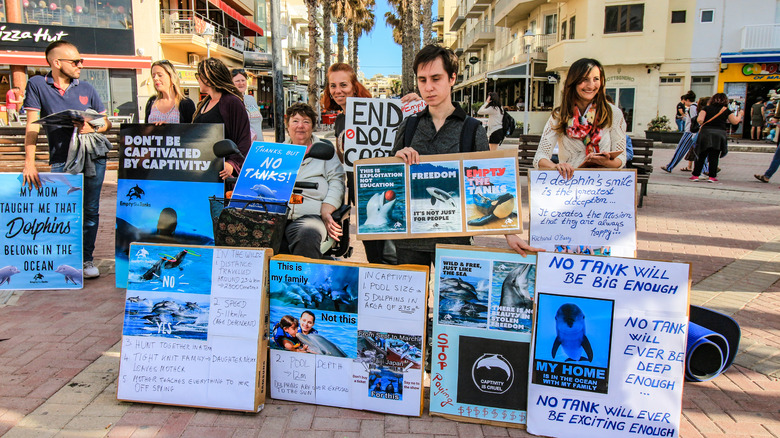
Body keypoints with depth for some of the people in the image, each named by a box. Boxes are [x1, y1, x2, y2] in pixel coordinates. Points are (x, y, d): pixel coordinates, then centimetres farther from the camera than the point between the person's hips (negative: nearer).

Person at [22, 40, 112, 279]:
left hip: (93, 155, 2)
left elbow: (107, 122, 15)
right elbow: (32, 124, -4)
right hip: (62, 159, -2)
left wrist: (93, 128, -9)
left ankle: (86, 259, 15)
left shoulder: (86, 89, 11)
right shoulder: (37, 84, 4)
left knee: (91, 210, 4)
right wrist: (29, 162, -11)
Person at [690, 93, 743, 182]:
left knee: (701, 156, 5)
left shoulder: (707, 108, 3)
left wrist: (702, 125, 10)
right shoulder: (726, 110, 5)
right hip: (720, 134, 0)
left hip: (706, 132, 0)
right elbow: (735, 121, 9)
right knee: (714, 157, 5)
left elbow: (700, 119, -10)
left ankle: (695, 175, 4)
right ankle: (712, 176, 4)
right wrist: (739, 115, 28)